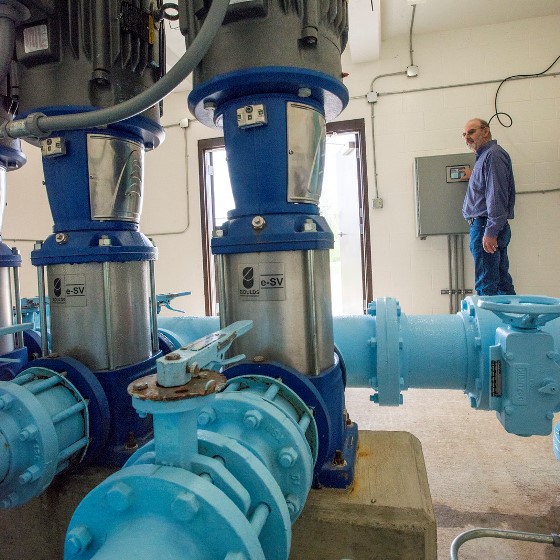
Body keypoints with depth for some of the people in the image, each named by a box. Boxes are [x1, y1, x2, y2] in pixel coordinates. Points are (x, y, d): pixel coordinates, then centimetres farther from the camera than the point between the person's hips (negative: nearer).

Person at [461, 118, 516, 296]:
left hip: (486, 226, -10)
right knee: (502, 281, 13)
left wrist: (490, 232, -23)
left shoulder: (494, 154, -9)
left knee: (487, 286, -9)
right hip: (491, 228, 10)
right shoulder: (484, 156, 22)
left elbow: (497, 195, -19)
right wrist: (472, 177, 35)